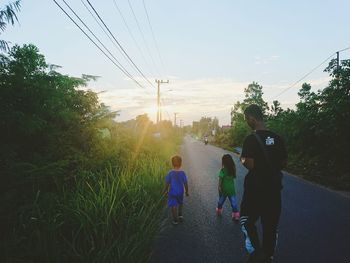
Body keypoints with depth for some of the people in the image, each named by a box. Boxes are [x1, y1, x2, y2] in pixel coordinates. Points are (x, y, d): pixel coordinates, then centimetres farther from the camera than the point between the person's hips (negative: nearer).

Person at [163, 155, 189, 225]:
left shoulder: (170, 173, -18)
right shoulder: (182, 173, -14)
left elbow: (167, 183, -12)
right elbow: (185, 184, -8)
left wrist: (165, 190, 6)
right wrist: (187, 191, 8)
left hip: (172, 192, -2)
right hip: (180, 192, 2)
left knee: (174, 206, 11)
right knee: (180, 203, 30)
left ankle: (175, 220, 20)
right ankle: (180, 215, 26)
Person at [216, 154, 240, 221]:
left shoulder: (223, 170, -17)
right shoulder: (233, 169, -4)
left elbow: (220, 179, -19)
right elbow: (234, 177, 3)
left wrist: (219, 187, -14)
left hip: (224, 189, -2)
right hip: (231, 188, 2)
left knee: (221, 200, 17)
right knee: (233, 201, 6)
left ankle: (219, 211, 35)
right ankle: (236, 214, 6)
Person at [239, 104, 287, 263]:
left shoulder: (251, 139, -17)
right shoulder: (277, 138, 2)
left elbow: (250, 165, -22)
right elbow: (284, 163, 8)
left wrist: (242, 159, -2)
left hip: (255, 189, -6)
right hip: (274, 188, 6)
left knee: (247, 220, 14)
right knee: (271, 224, 16)